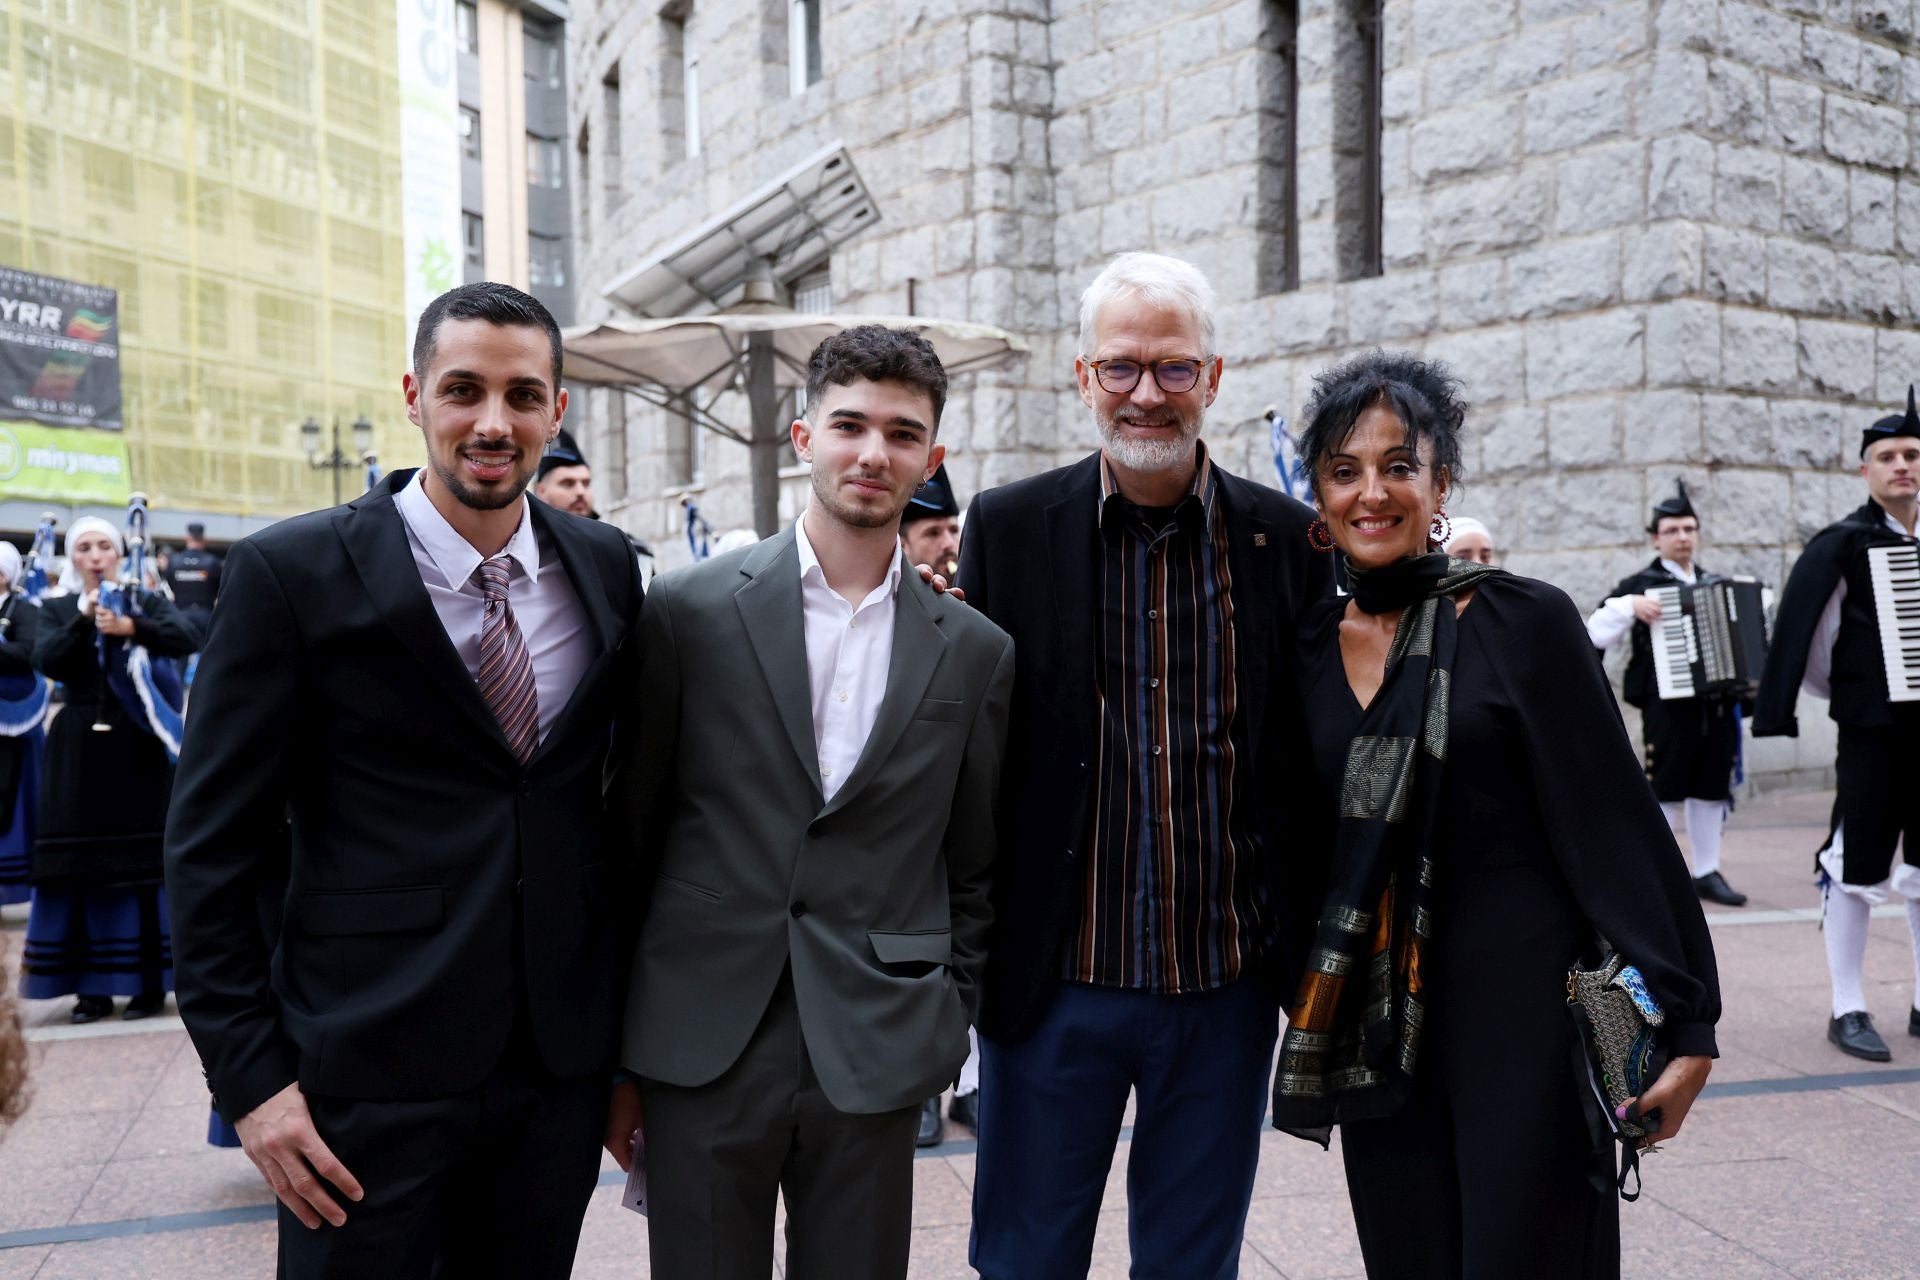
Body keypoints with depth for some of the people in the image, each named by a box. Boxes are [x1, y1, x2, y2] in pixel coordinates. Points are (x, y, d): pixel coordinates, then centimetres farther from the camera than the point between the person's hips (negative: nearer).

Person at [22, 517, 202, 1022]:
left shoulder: (147, 600, 5)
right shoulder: (56, 609, 8)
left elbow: (189, 637, -13)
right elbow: (45, 661, -9)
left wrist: (132, 628, -27)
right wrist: (84, 619, -22)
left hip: (139, 746, -1)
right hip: (81, 753, 1)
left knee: (144, 861, -1)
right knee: (84, 866, 1)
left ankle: (149, 981, 5)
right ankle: (92, 985, 8)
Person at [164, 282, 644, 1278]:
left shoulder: (606, 568, 3)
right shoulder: (291, 572, -9)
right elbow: (213, 848, -6)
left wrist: (625, 1013, 11)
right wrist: (251, 1077, -10)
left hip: (562, 1067, 4)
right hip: (369, 1074, -4)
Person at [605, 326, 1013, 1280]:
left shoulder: (973, 651, 4)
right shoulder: (690, 611, -1)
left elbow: (972, 870, 11)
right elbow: (631, 832, 3)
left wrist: (943, 1028, 6)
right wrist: (615, 1053, 4)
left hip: (875, 1058, 1)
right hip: (701, 1051, -1)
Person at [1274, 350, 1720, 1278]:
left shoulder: (1522, 621, -8)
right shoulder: (1309, 645, 5)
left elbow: (1617, 828, -9)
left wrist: (1684, 1023, -11)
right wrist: (1303, 993, 10)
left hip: (1521, 1004, -4)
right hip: (1376, 1025, 4)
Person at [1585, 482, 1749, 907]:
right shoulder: (1640, 585, 1)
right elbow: (1595, 634, -7)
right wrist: (1629, 606, -19)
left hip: (1717, 702, 5)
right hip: (1668, 704, -5)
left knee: (1710, 789, 9)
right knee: (1665, 792, -3)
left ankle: (1707, 873, 18)